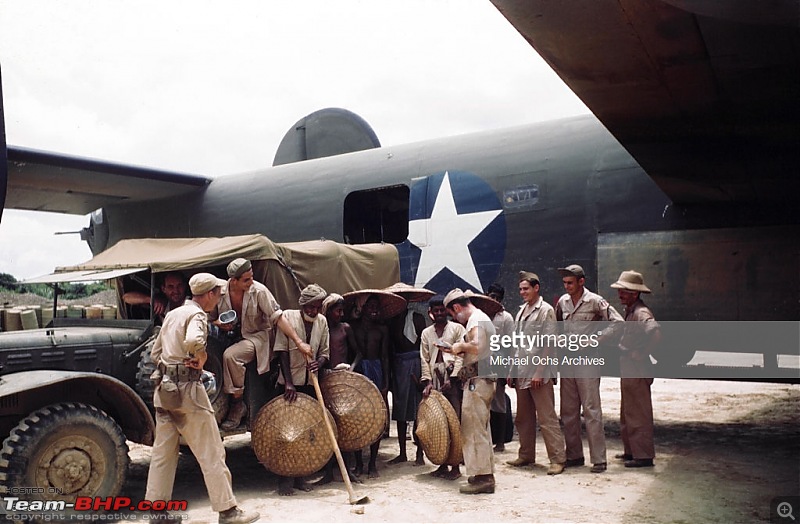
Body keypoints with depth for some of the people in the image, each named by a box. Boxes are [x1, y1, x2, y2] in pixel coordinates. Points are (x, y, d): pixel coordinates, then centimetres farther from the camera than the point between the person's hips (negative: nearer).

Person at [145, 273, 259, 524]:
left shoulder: (172, 314, 16)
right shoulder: (197, 315, -11)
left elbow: (155, 353, 22)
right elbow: (193, 341, -33)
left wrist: (169, 369, 14)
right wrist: (201, 359, -15)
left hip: (165, 389, 9)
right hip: (187, 389, -9)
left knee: (162, 453, 13)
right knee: (211, 453, -1)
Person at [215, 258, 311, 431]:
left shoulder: (259, 291, -15)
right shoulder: (219, 292, -6)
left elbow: (278, 318, -16)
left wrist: (299, 342, -21)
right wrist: (219, 324, -16)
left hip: (256, 336, -5)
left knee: (230, 355, -32)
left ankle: (238, 404, -14)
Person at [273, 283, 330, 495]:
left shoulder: (322, 321, 5)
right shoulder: (288, 317, -7)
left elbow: (325, 353, 8)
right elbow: (282, 351, -11)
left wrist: (318, 363, -17)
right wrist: (288, 383, -18)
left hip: (310, 383, 4)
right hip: (290, 382, -4)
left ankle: (300, 476, 19)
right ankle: (283, 479, 9)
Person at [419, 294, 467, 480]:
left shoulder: (457, 328, 7)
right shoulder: (426, 333, 18)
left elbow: (461, 355, -1)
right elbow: (424, 359, 12)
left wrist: (452, 379, -11)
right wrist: (427, 381, -1)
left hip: (453, 381, -3)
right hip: (435, 383, 4)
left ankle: (455, 466, 1)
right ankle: (442, 464, 12)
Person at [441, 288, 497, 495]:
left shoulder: (476, 320, -13)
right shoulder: (483, 318, 20)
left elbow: (477, 346, -31)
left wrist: (460, 346, -14)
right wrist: (456, 351, 12)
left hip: (477, 381, -11)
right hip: (485, 379, 11)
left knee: (473, 430, -6)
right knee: (481, 429, 15)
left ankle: (482, 477, -2)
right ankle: (486, 474, 21)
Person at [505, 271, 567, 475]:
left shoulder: (546, 310, -6)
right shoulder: (521, 311, 17)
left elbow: (548, 344, -12)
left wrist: (539, 372, -16)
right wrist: (512, 371, 15)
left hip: (539, 374, -8)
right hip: (522, 372, 8)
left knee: (547, 417, -5)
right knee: (523, 418, 13)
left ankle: (558, 458, 1)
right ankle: (526, 455, 23)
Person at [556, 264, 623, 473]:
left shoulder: (595, 301, -7)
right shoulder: (562, 301, 10)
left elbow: (618, 323, -7)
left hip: (587, 361, -6)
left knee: (591, 411, -6)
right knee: (568, 412, 9)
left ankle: (599, 459, -1)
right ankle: (574, 455, 19)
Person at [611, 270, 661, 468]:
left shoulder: (641, 313, -19)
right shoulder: (630, 311, 13)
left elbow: (655, 332, -37)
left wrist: (641, 353, -27)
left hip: (637, 371, -11)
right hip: (628, 370, 11)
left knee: (638, 414, -2)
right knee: (627, 413, 19)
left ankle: (644, 456, 7)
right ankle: (631, 450, 30)